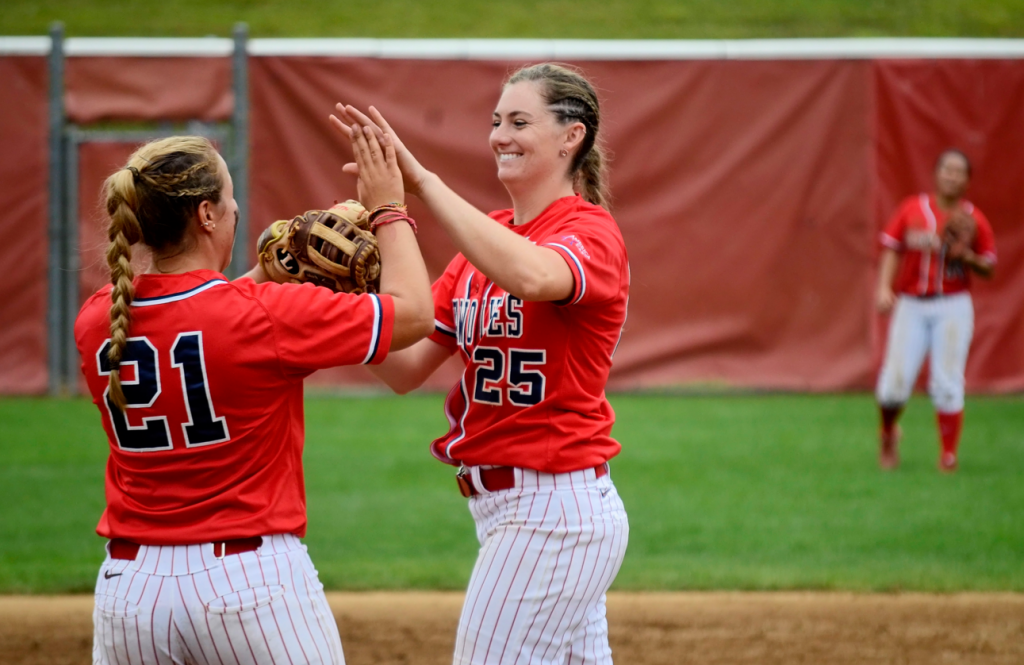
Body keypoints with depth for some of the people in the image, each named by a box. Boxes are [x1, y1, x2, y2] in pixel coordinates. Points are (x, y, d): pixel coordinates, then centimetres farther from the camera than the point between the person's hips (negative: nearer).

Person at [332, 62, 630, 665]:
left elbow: (530, 275, -36)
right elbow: (405, 370, 7)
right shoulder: (490, 237, 14)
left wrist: (421, 181, -34)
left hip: (552, 513, -9)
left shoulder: (591, 233, -10)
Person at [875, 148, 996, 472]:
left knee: (947, 384, -6)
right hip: (911, 305, 0)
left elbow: (989, 268, 6)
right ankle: (888, 434, 25)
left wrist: (968, 257, -14)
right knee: (895, 382, -5)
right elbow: (891, 249, 3)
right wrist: (884, 286, -10)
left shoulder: (974, 220, 2)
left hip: (953, 308, 0)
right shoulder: (912, 209, 2)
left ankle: (948, 456, 5)